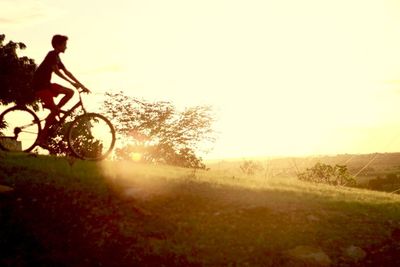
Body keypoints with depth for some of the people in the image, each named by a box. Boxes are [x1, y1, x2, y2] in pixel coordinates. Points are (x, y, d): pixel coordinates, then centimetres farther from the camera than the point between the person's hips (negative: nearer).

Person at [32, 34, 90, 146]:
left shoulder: (57, 57, 15)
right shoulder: (52, 55, -13)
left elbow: (66, 72, 15)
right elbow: (56, 71, -25)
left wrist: (81, 85, 10)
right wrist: (72, 82, -31)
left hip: (46, 84, 9)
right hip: (40, 85, -9)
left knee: (70, 92, 0)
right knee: (55, 109, -15)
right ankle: (42, 139, -10)